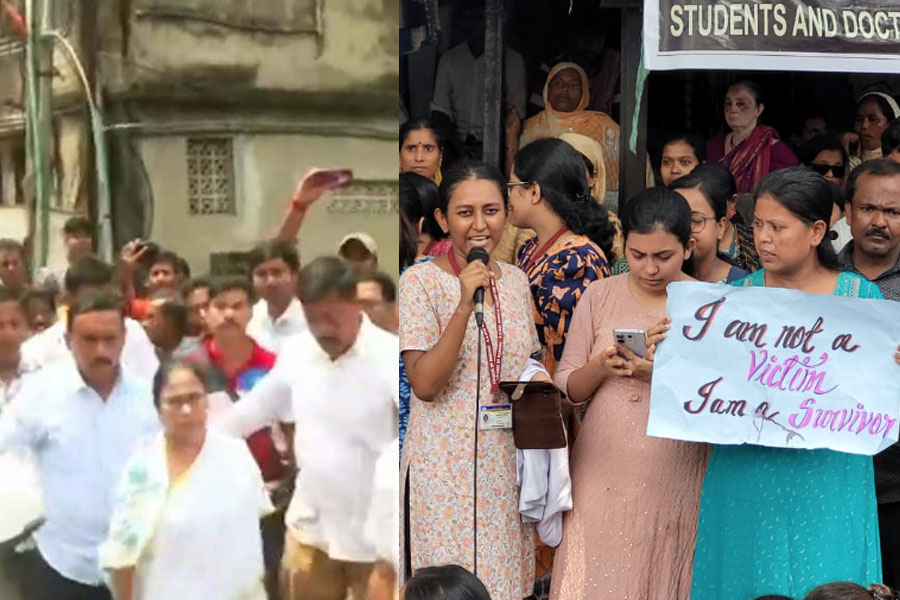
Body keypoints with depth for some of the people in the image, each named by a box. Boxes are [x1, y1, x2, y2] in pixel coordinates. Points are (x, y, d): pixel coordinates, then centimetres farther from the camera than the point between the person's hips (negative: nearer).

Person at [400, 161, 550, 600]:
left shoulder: (516, 281, 8)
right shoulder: (420, 281, -9)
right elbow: (424, 384, -17)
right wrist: (465, 305, -25)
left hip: (508, 463, 5)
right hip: (447, 465, -5)